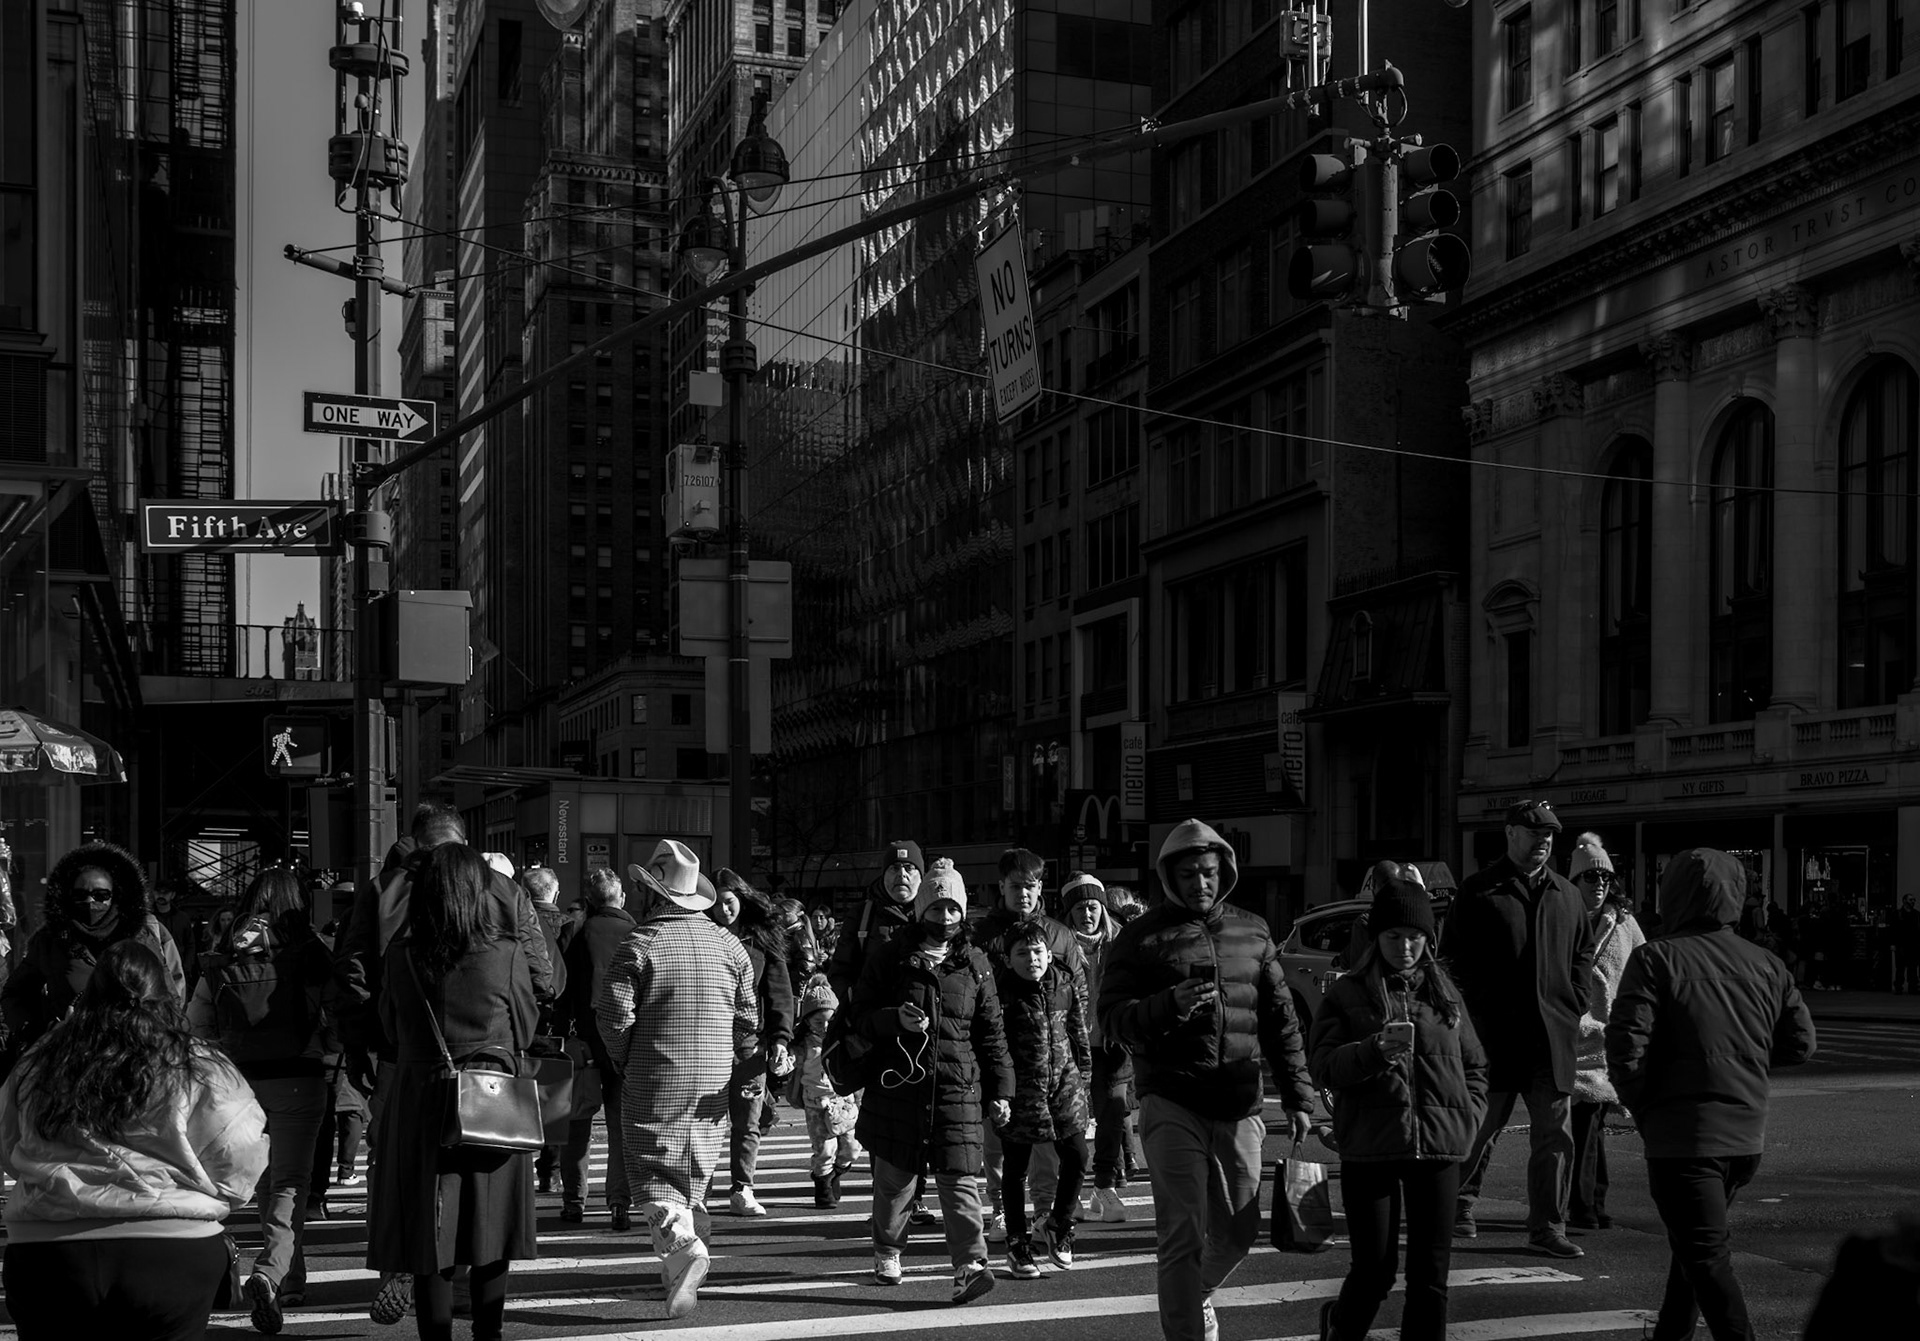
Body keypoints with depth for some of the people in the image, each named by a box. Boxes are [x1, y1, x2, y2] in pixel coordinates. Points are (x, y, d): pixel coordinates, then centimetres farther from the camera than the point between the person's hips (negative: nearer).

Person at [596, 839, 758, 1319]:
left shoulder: (641, 943, -9)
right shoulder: (727, 944, 6)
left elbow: (613, 1014, -13)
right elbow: (748, 1018, 6)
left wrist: (625, 1064, 2)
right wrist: (731, 1067, 16)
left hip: (654, 1083, -4)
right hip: (712, 1083, 5)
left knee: (652, 1176, 0)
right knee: (691, 1175, 16)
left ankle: (683, 1248, -23)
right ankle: (678, 1270, 22)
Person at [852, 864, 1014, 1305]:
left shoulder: (976, 965, 10)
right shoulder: (890, 958, 4)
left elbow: (991, 1033, 13)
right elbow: (860, 1016, 4)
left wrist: (1001, 1089, 9)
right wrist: (896, 1020, -17)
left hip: (959, 1090, 0)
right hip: (897, 1085, 0)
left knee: (960, 1179, -9)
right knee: (894, 1178, 9)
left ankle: (969, 1265, -15)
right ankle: (887, 1254, 28)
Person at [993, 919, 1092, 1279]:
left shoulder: (1064, 984, 3)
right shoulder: (1001, 990, -11)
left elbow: (1077, 1030, 14)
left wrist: (1083, 1071, 15)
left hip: (1064, 1081, 4)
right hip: (1020, 1086, -4)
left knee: (1077, 1157, 2)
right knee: (1016, 1167, 6)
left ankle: (1058, 1224, 25)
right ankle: (1017, 1245, 18)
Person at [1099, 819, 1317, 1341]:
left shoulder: (1252, 932, 13)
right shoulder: (1142, 936, 1)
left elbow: (1280, 1019, 15)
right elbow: (1112, 1018, -5)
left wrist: (1297, 1095, 10)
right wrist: (1170, 1004, -23)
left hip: (1240, 1105, 4)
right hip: (1172, 1102, -4)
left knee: (1238, 1232, 12)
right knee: (1184, 1235, -9)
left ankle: (1196, 1293, 40)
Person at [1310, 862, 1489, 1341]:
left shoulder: (1446, 994, 11)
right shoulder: (1347, 995, 2)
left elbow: (1474, 1066, 19)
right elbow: (1324, 1066, -7)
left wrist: (1467, 1121, 5)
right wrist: (1373, 1050, -24)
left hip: (1438, 1149, 3)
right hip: (1369, 1150, -3)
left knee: (1430, 1273, 2)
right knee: (1374, 1272, 3)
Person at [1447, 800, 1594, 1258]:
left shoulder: (1567, 897, 15)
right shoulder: (1478, 892, 0)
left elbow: (1583, 954, 23)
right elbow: (1457, 958, -2)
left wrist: (1574, 1006, 10)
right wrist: (1479, 1014, -8)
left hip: (1554, 1033, 4)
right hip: (1495, 1031, -4)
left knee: (1555, 1136, 4)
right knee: (1483, 1123, 2)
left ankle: (1547, 1228, 11)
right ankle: (1460, 1203, 20)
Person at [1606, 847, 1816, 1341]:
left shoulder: (1657, 958, -10)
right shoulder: (1766, 966, 6)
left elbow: (1626, 1046, -17)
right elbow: (1799, 1043, 9)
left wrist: (1642, 1107, -3)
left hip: (1681, 1133, -6)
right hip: (1747, 1134, 6)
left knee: (1706, 1253, -4)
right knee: (1693, 1242, 23)